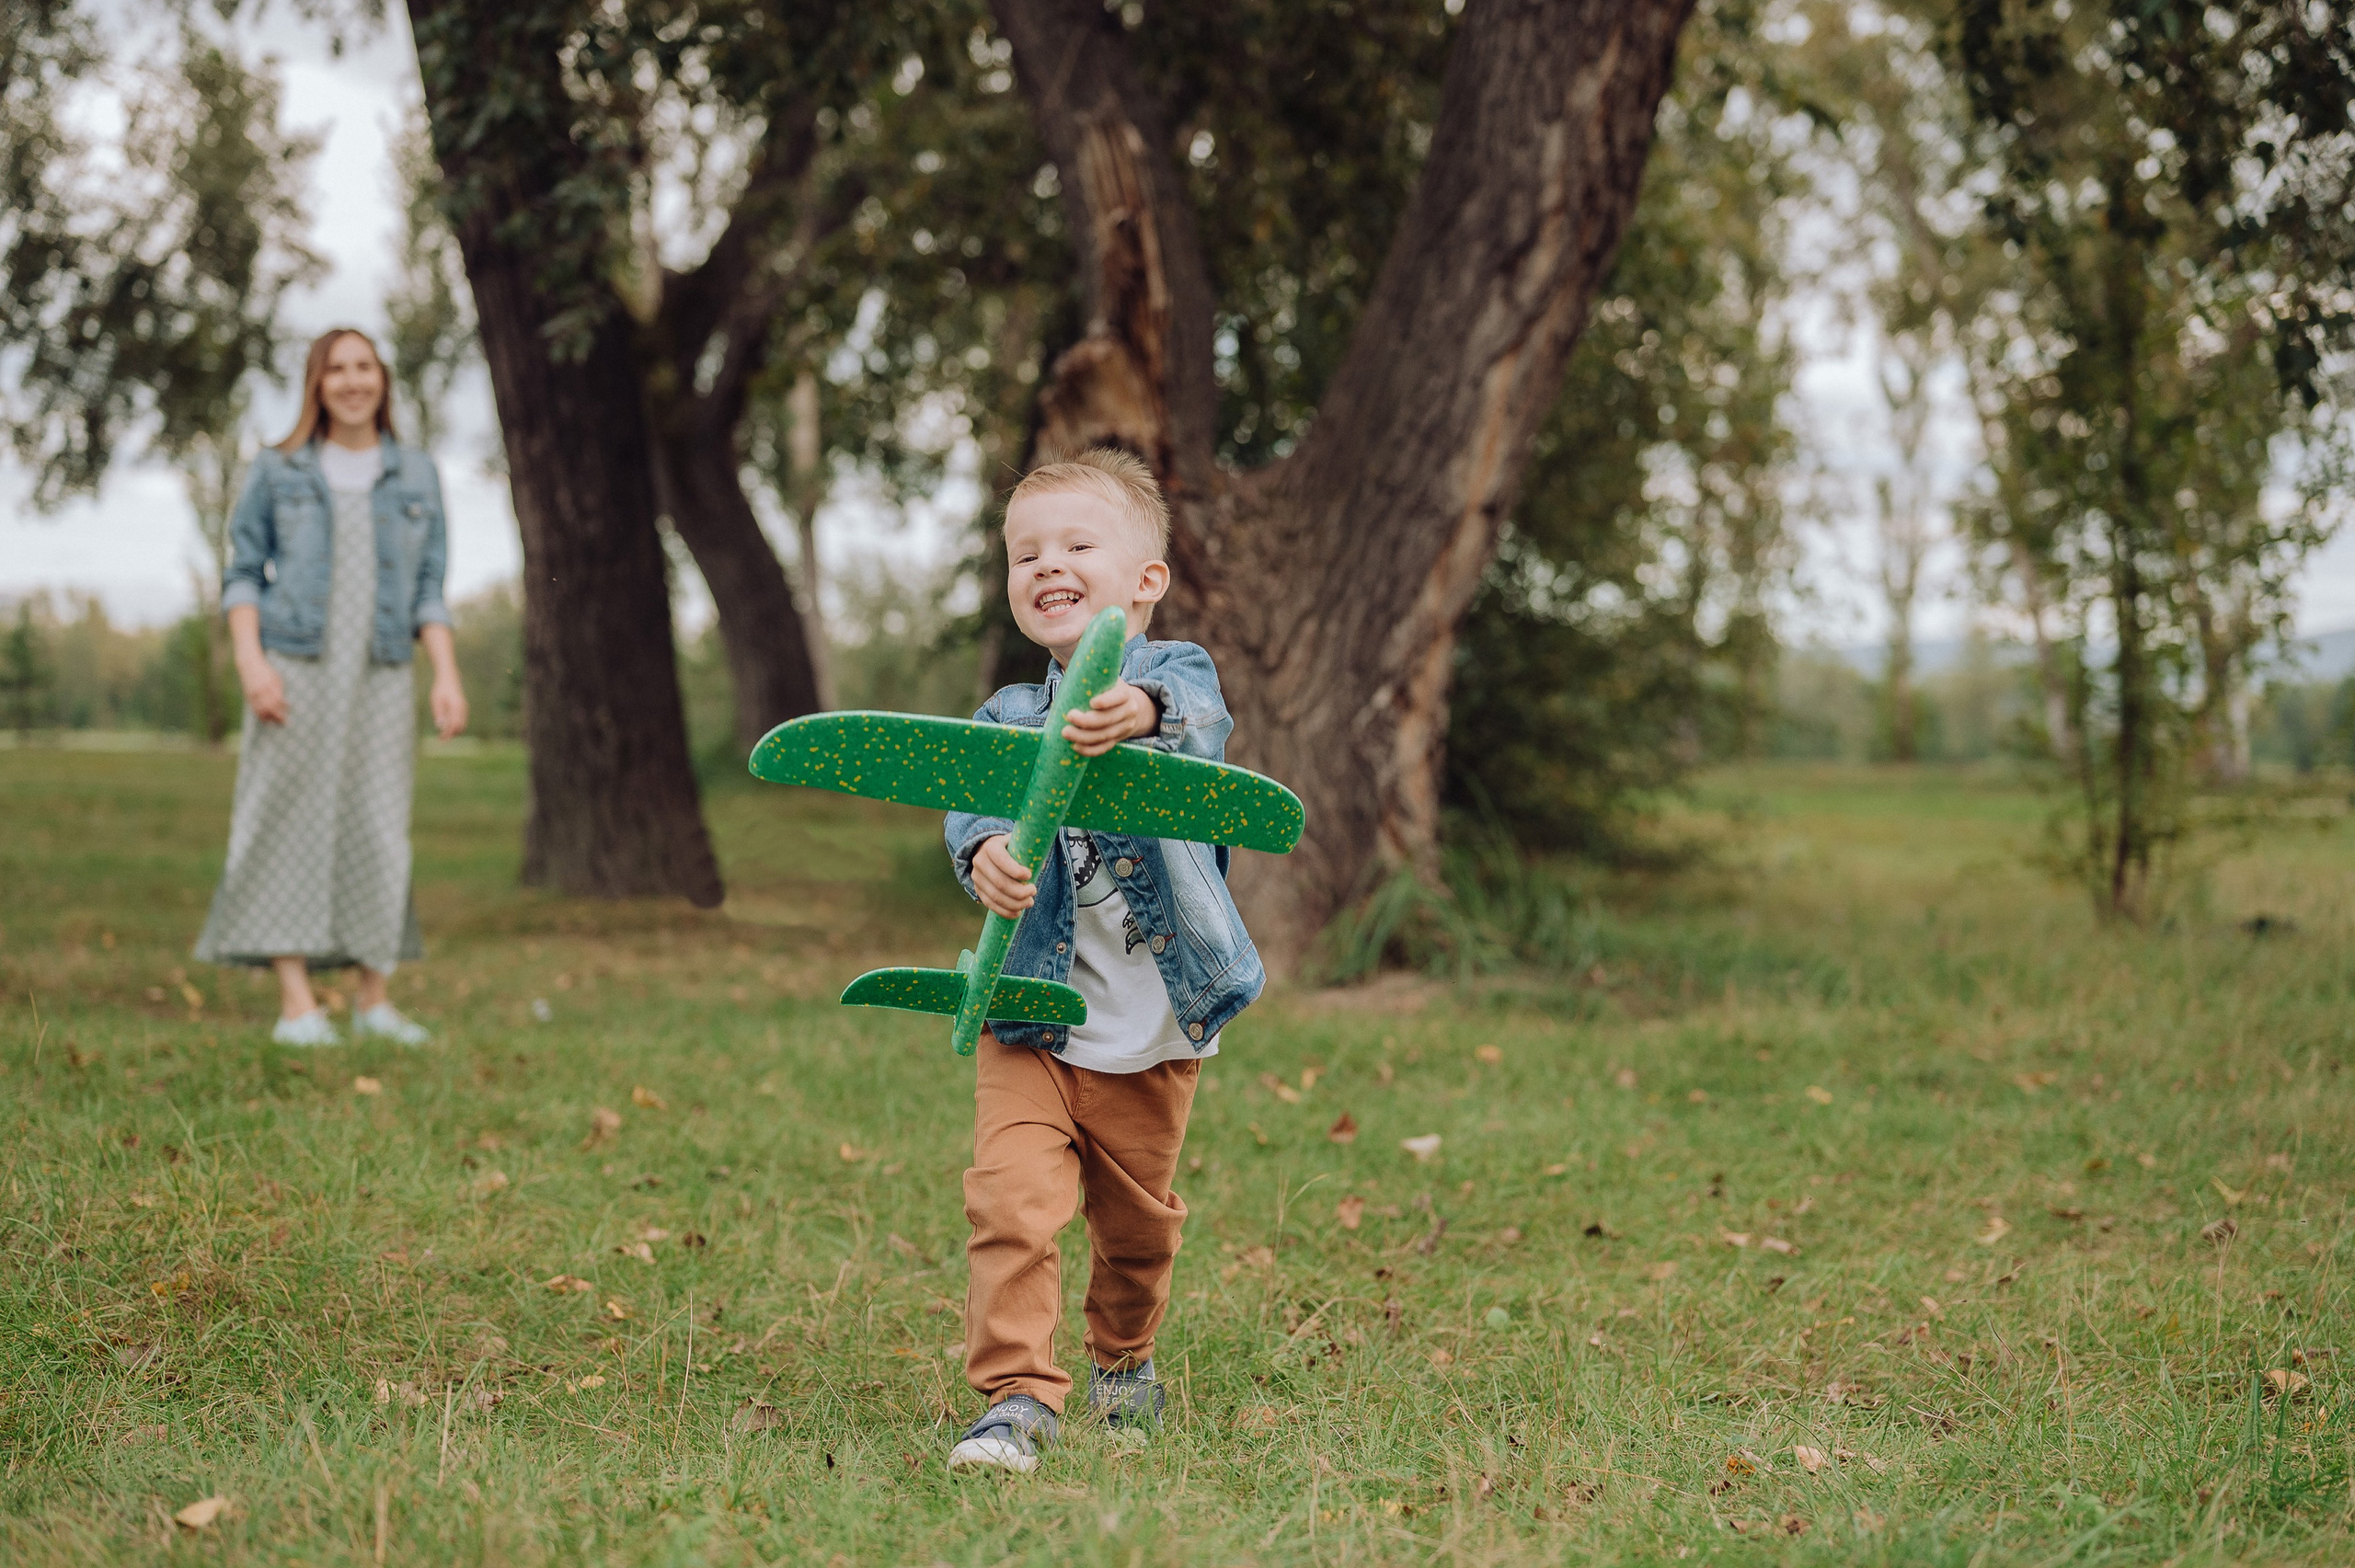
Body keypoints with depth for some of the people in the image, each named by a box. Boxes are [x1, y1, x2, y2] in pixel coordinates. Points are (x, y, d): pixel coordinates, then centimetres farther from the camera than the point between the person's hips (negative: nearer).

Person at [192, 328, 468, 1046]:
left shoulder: (415, 476, 10)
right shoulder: (278, 470, 6)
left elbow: (428, 590, 9)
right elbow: (243, 575, 4)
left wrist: (448, 676, -4)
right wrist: (250, 662, -11)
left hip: (379, 675, 2)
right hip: (294, 669, -2)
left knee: (376, 832, 0)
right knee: (291, 825, -6)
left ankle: (374, 998, 10)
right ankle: (296, 1005, -5)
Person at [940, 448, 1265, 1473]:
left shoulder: (1176, 679, -6)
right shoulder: (1007, 717, 3)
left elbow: (1201, 718, -30)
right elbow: (971, 803, -13)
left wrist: (1142, 714, -55)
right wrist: (984, 856, -38)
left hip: (1154, 1032, -1)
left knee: (1137, 1222, 16)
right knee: (1012, 1202, -18)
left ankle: (1123, 1360, 42)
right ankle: (1017, 1398, -12)